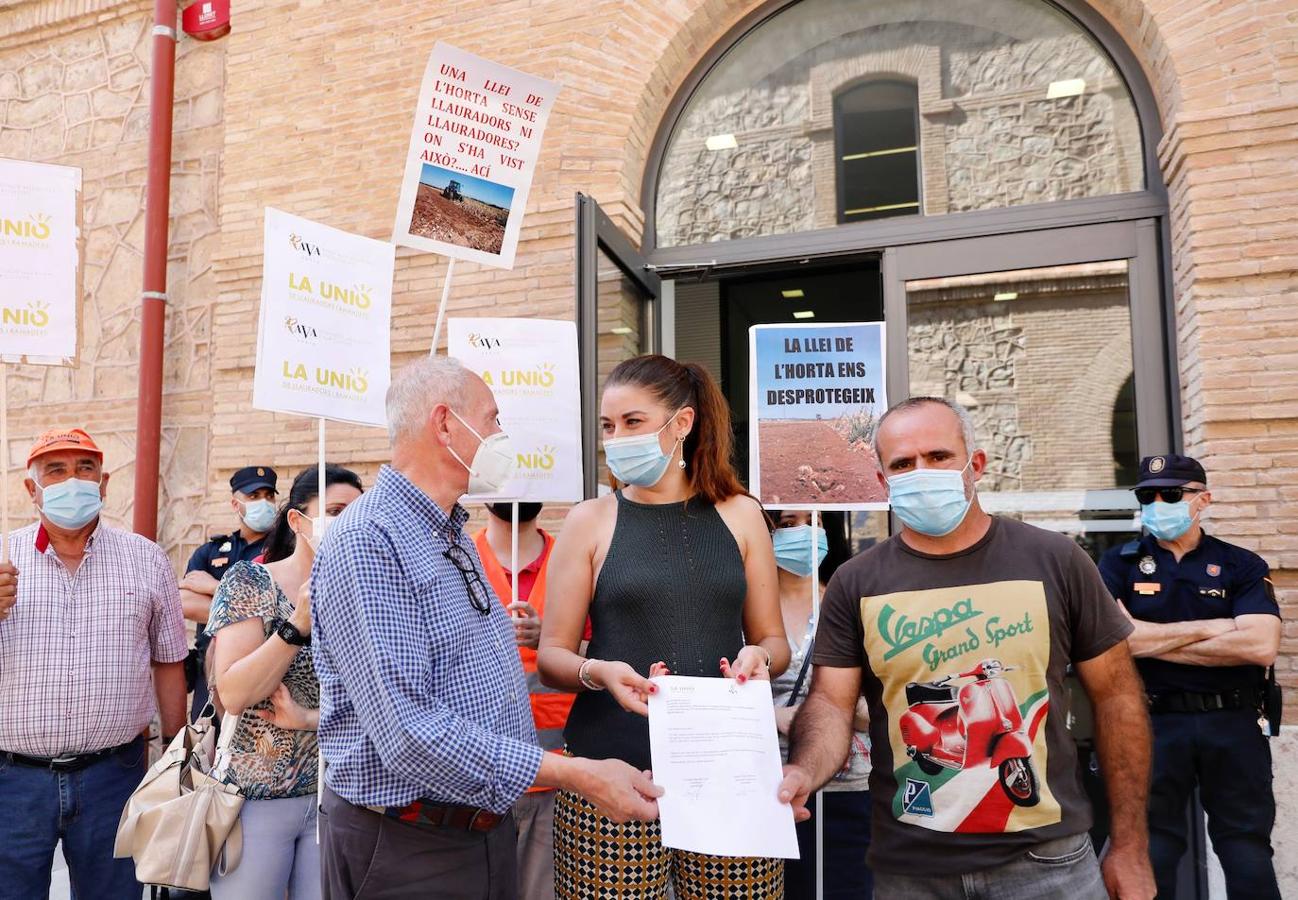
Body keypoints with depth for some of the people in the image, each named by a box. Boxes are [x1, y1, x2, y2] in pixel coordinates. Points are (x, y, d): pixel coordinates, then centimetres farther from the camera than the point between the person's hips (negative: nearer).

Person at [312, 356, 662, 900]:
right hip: (406, 852, -8)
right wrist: (576, 775, -28)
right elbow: (409, 731, -28)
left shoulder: (456, 538, 11)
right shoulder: (366, 542, -21)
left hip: (489, 830, 9)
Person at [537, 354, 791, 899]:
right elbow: (551, 655, 1)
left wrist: (758, 658, -10)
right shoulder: (591, 521, 2)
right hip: (612, 771, -1)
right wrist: (598, 672, -19)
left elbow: (774, 641, 12)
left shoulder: (739, 514, 6)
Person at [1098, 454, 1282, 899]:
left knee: (1249, 858, 10)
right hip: (1154, 723, 0)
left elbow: (1260, 646, -13)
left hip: (1233, 725, 1)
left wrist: (1154, 642, -12)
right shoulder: (1120, 564, 3)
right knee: (1152, 857, 9)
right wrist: (1207, 629, -11)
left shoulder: (1242, 566, 3)